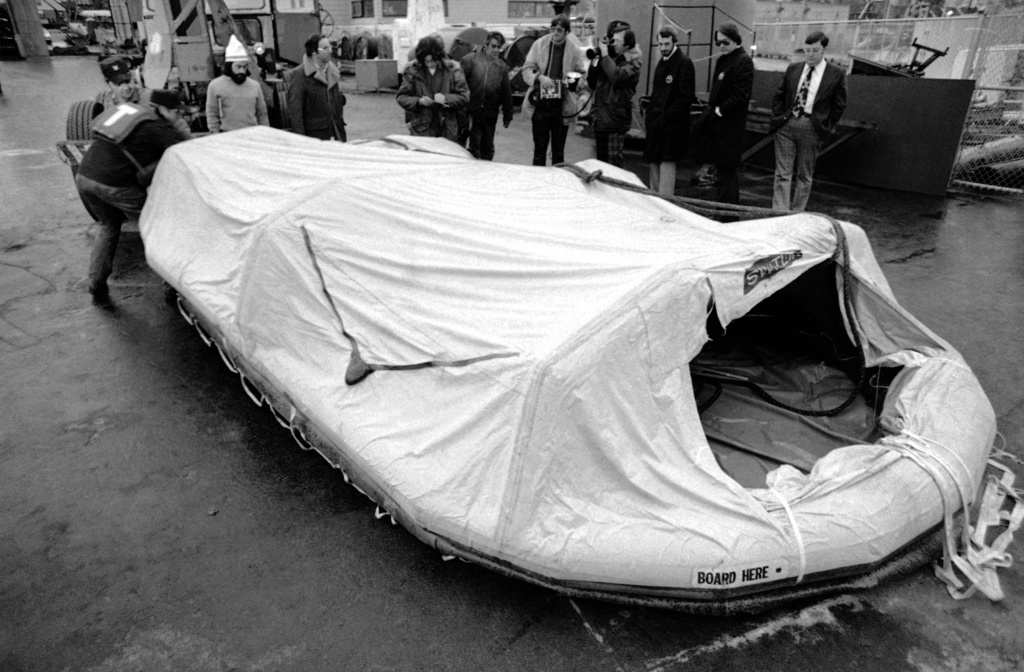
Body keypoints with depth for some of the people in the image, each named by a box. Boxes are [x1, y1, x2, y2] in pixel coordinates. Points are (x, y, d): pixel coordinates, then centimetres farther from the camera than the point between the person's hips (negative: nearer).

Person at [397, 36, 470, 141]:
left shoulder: (452, 70, 2)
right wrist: (418, 101, -14)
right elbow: (401, 97, 5)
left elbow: (464, 96, 1)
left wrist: (446, 98, -17)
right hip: (421, 131, 0)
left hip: (448, 131, 1)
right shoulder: (413, 71, 3)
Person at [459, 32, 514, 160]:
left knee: (488, 149, 11)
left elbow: (506, 93, 12)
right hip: (472, 114, -3)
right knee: (474, 147, -1)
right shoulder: (470, 59, -2)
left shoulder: (502, 66, 8)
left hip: (490, 116, 3)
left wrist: (507, 116, 11)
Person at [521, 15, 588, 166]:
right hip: (540, 104, 0)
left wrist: (574, 79, -14)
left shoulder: (575, 50, -1)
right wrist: (539, 77, -18)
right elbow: (526, 69, 2)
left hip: (562, 107, 0)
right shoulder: (539, 44, 0)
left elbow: (583, 74, 8)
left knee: (558, 151, 9)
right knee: (539, 148, 6)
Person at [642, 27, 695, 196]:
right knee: (654, 161, 12)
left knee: (667, 162, -9)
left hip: (672, 123, -8)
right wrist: (650, 112, 9)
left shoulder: (684, 63, -9)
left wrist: (666, 117, -18)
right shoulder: (662, 63, 16)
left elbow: (686, 97, -15)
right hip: (656, 122, 8)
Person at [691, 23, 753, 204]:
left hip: (729, 127, -8)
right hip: (716, 125, 8)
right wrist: (711, 109, 8)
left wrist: (719, 110, -14)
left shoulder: (743, 62, -10)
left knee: (726, 171, -5)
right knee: (722, 170, 13)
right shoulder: (723, 60, 15)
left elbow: (740, 95, -17)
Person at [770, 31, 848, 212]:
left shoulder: (836, 74, 1)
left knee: (804, 176, 6)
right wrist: (778, 118, 5)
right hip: (786, 124, 2)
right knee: (782, 174, -2)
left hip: (812, 128, -2)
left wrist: (826, 127, -2)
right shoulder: (793, 69, 10)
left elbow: (839, 105, 3)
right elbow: (779, 96, 16)